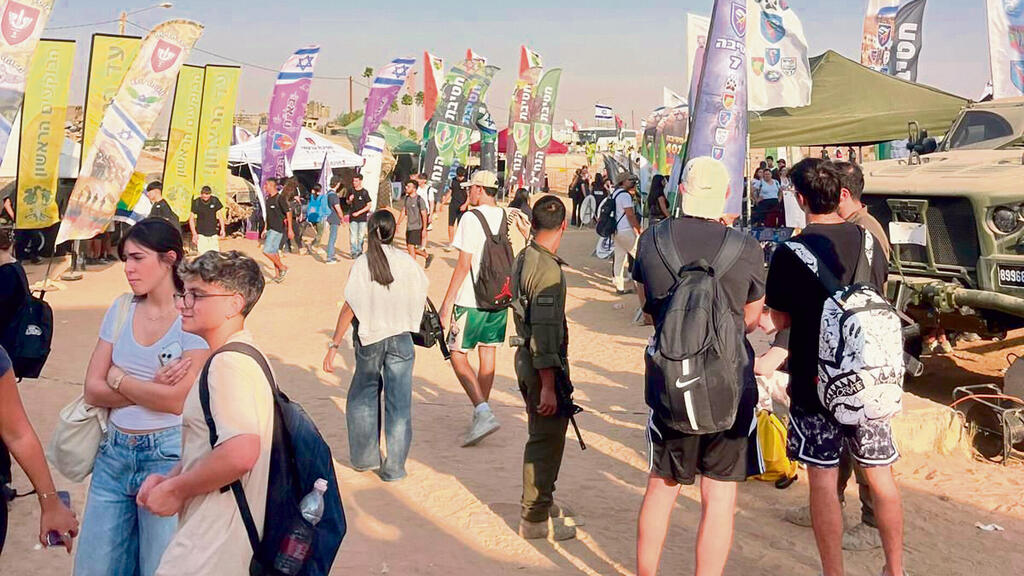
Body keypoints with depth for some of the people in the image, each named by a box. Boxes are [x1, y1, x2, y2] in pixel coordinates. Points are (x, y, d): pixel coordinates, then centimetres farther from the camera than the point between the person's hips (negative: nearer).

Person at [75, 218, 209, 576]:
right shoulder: (121, 309, 6)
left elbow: (178, 400, -18)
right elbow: (93, 390, 2)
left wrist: (118, 378, -5)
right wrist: (153, 388, -11)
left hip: (168, 455, -5)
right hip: (114, 453, 5)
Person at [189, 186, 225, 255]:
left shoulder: (215, 200, -2)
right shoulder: (196, 203, -6)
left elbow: (220, 215, 7)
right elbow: (191, 219, 0)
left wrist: (222, 228, -1)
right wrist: (194, 233, -6)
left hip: (213, 233, 2)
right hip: (201, 234, -1)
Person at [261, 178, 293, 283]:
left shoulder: (280, 198, -13)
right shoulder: (268, 198, 12)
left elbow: (288, 213, -14)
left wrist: (290, 229, -17)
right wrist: (265, 229, 20)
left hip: (277, 229, -9)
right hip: (270, 229, 9)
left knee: (267, 251, -13)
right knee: (274, 252, 10)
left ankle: (282, 268, 2)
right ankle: (277, 275, 15)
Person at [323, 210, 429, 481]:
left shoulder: (362, 264, -10)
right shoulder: (407, 261, -5)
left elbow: (349, 308, -12)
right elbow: (420, 295, 5)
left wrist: (334, 345, -9)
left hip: (370, 338, -1)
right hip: (401, 338, 1)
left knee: (363, 397, 19)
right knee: (399, 403, 6)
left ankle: (365, 457, 23)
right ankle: (394, 466, 8)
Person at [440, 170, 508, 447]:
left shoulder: (472, 218, -13)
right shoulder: (508, 218, 6)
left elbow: (464, 264, -16)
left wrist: (447, 302, -11)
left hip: (471, 299, -7)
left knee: (458, 354, 0)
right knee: (488, 352, 16)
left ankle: (483, 412, -14)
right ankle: (482, 412, 24)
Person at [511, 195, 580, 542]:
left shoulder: (524, 259, 8)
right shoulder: (548, 269, -22)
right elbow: (544, 332, -25)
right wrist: (548, 386, -23)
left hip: (526, 356, 10)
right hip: (543, 366, -10)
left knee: (543, 437, 21)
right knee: (546, 441, 0)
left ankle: (540, 501, 35)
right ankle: (535, 519, 9)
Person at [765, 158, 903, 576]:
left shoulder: (790, 253, -13)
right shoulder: (868, 240, 0)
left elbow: (779, 319, -6)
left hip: (815, 381, -4)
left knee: (823, 479, 4)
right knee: (881, 476, 14)